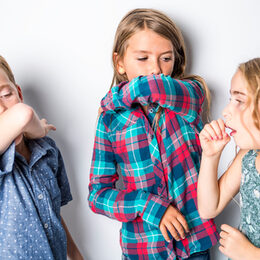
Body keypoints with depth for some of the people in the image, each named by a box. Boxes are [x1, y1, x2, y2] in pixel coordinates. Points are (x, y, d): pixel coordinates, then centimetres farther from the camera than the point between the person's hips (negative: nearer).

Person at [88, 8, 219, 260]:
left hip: (194, 239, 0)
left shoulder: (191, 93, -6)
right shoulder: (111, 119, -4)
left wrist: (117, 96, -10)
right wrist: (148, 205, -18)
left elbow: (154, 87, -29)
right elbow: (97, 194, -4)